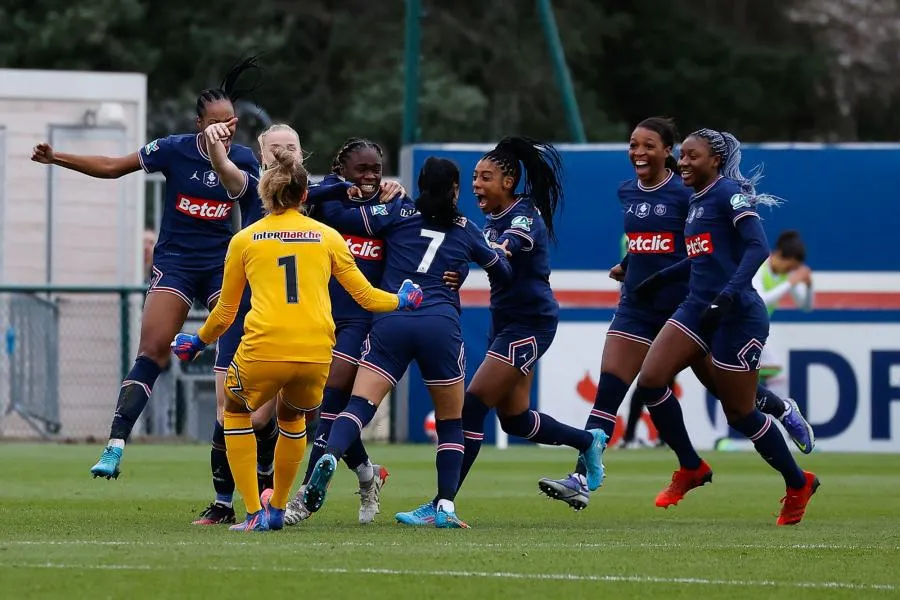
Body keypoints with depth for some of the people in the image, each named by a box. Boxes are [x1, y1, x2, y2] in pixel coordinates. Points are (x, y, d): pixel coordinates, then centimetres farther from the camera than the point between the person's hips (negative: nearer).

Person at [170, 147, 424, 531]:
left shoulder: (244, 240, 9)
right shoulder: (327, 237, 12)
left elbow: (225, 312, 16)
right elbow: (366, 297, 17)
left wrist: (199, 341, 35)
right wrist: (401, 301, 38)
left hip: (263, 351, -2)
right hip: (316, 354, 2)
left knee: (236, 412, 25)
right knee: (292, 418, 31)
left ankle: (254, 514, 14)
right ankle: (277, 510, 35)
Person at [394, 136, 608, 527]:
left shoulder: (525, 215, -17)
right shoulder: (492, 219, 10)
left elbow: (505, 250, -36)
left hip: (530, 323, -9)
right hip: (505, 323, 9)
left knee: (473, 406, -14)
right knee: (515, 419, 14)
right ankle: (589, 442, 37)